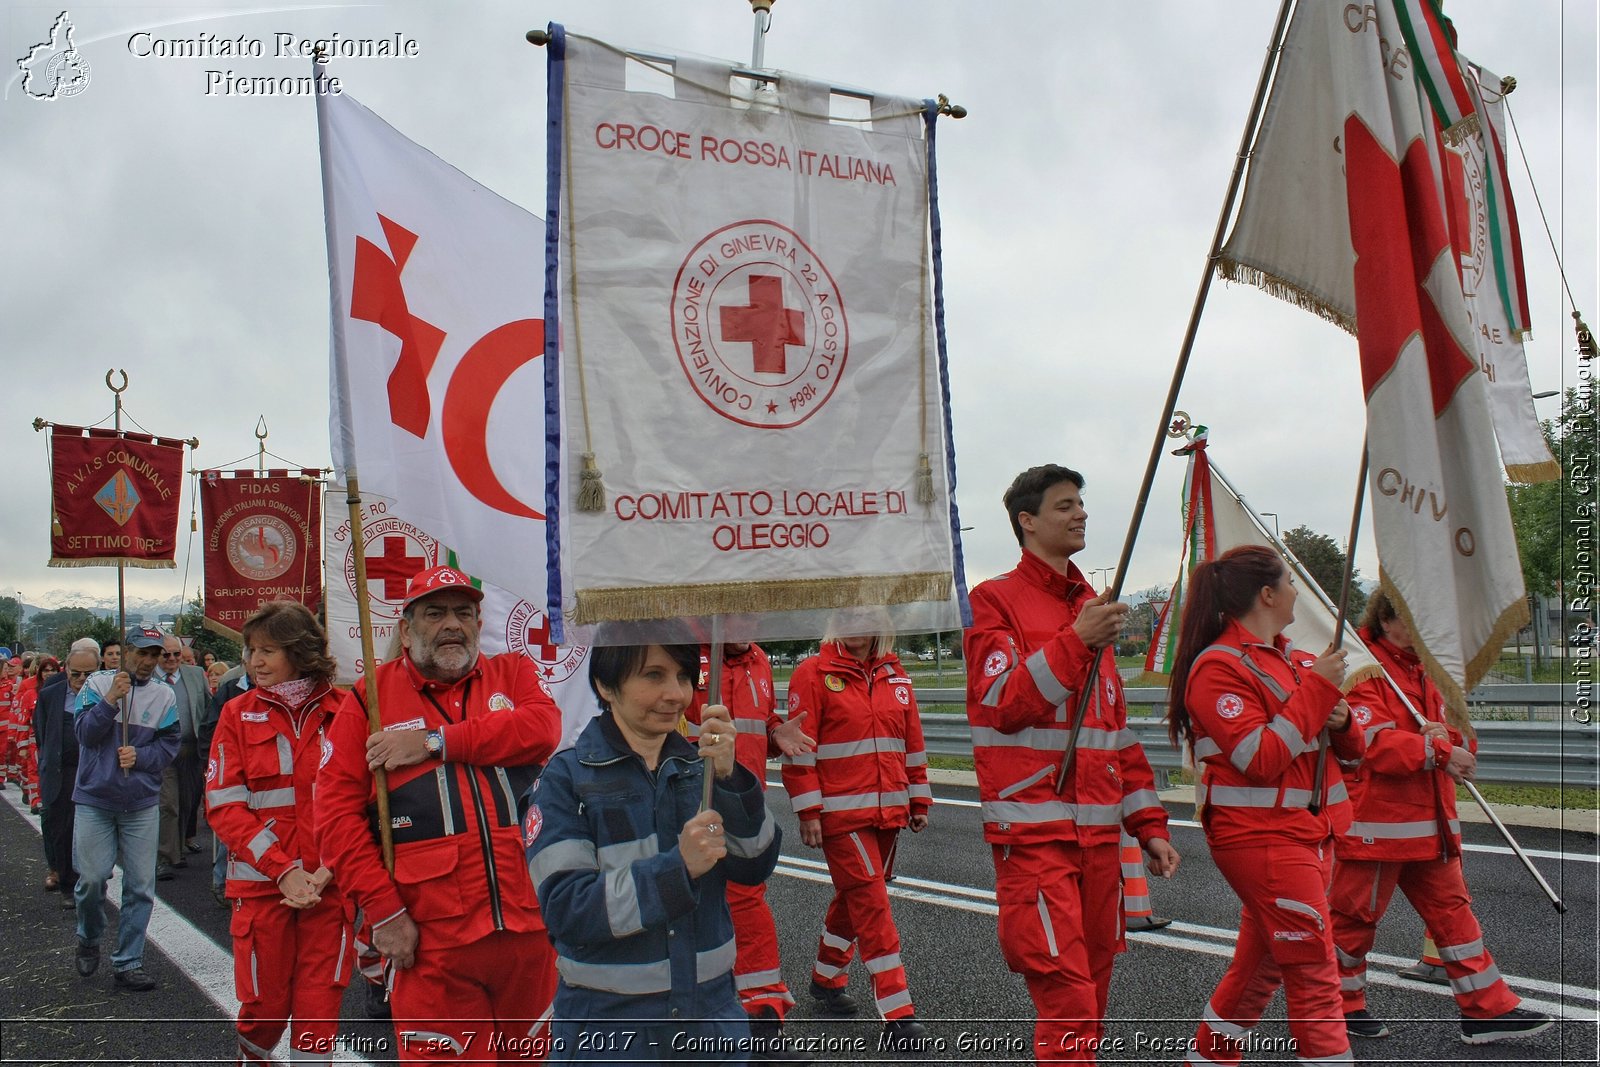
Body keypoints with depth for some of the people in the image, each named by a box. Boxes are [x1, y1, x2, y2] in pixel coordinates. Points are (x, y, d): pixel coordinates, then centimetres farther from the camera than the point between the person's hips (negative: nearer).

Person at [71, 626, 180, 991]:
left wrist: (140, 756, -16)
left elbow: (169, 745, 1)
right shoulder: (97, 684, -1)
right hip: (94, 798, -1)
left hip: (142, 803, 2)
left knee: (140, 886, 2)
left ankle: (128, 962, 13)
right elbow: (84, 732, -9)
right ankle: (88, 940, 29)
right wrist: (111, 699, -20)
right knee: (92, 878, -1)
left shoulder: (165, 695, 2)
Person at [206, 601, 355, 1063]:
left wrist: (331, 868, -11)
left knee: (319, 1008, 2)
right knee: (265, 1005, 9)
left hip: (330, 885, 0)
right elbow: (224, 805, -3)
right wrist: (283, 869, -12)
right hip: (262, 883, 1)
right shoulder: (239, 714, 1)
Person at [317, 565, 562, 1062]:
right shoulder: (369, 700, 6)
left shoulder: (512, 674, 12)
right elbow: (338, 814, 1)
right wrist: (383, 910, -6)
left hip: (530, 922, 2)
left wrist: (437, 741, -11)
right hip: (432, 936, -2)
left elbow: (543, 728, -10)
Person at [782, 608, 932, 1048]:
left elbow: (912, 743, 16)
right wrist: (808, 812, -12)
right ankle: (897, 1014, -3)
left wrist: (919, 800, 15)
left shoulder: (895, 676, 10)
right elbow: (798, 749, -8)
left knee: (855, 898, 17)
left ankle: (826, 979, 38)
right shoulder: (813, 674, -6)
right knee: (872, 904, -8)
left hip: (887, 811, 6)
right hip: (841, 813, -6)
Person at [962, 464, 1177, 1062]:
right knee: (1066, 997, -10)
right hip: (1033, 832, -6)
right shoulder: (995, 600, -2)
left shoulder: (1092, 608, 18)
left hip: (1099, 830, 7)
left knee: (1094, 985, 10)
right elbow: (1000, 704, -14)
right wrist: (1077, 643, -20)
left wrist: (1148, 824, 17)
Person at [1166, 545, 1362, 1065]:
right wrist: (1316, 689, -18)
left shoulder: (1294, 659, 13)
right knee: (1315, 973, -6)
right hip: (1261, 838, -9)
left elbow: (1350, 749, 19)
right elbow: (1261, 758, -21)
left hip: (1308, 832, 9)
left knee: (1261, 962, 17)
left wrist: (1341, 720, -5)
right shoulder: (1219, 666, -13)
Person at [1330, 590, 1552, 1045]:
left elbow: (1457, 739, 13)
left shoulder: (1424, 671, 16)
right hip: (1376, 824, -9)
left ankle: (1487, 1009, 18)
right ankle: (1342, 1005, 19)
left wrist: (1448, 736, -10)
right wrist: (1438, 751, -26)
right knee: (1356, 914, 3)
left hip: (1430, 822, 9)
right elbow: (1375, 743, -23)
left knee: (1452, 908, 11)